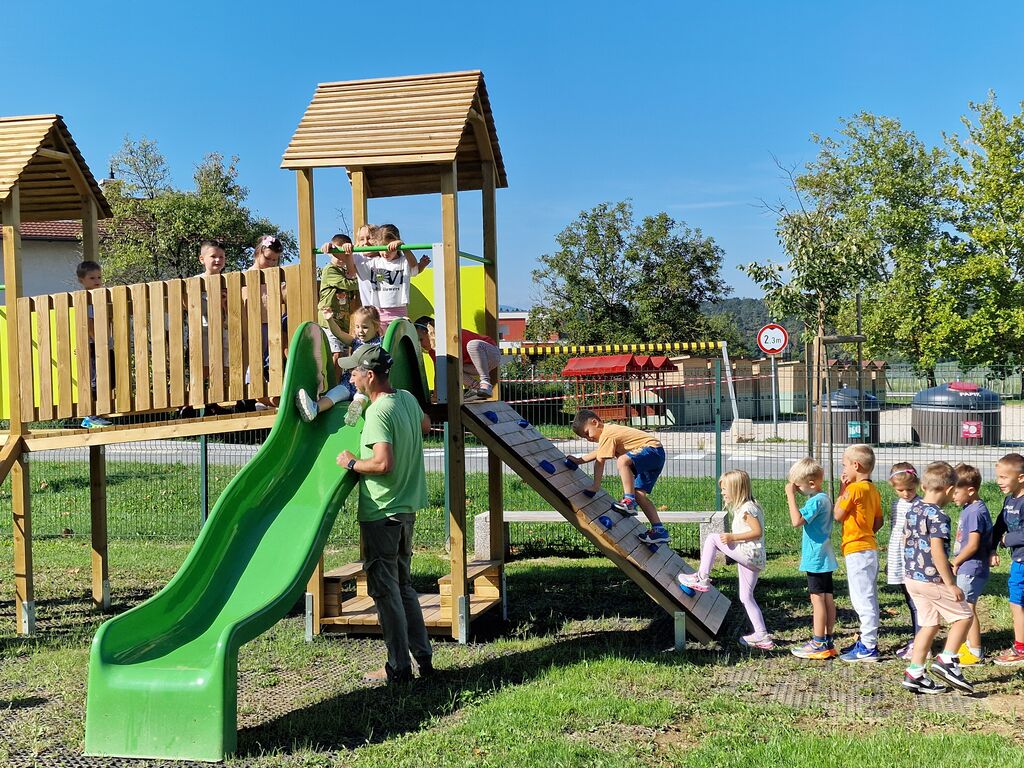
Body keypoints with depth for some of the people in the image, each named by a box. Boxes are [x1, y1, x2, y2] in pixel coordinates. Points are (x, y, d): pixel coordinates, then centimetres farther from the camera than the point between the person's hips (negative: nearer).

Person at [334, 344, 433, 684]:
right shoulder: (406, 398, 6)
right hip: (407, 508, 9)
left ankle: (399, 668, 8)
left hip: (381, 512, -9)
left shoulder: (378, 412, -21)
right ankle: (423, 658, 22)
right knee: (403, 585, 18)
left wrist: (351, 463, -14)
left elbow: (383, 463, -29)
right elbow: (425, 425, 26)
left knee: (384, 590, 1)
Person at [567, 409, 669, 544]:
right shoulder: (609, 430, 16)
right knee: (639, 494, 4)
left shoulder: (607, 435, -15)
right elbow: (599, 453, 31)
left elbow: (600, 461, -17)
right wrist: (579, 460, 26)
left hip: (653, 448, -11)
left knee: (622, 461, -33)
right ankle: (659, 530, 2)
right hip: (656, 456, 11)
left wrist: (596, 486, -14)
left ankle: (629, 500, -28)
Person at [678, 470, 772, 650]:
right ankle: (762, 636, 14)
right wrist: (732, 539, 18)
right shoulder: (744, 507, 20)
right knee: (746, 597, 12)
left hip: (749, 553, -10)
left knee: (712, 538, -8)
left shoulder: (746, 508, -11)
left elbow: (758, 532, -19)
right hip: (752, 559, 10)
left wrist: (732, 537, -19)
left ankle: (702, 579, -6)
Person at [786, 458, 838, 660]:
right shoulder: (824, 498, 12)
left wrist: (791, 495, -24)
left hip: (816, 558, -10)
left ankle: (818, 644, 0)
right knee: (828, 598, 11)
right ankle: (828, 642, 17)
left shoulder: (816, 501, -19)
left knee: (817, 599, -5)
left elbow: (797, 521, -29)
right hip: (825, 557, 10)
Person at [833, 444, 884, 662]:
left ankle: (868, 648, -3)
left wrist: (842, 490, -3)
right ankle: (867, 640, 24)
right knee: (868, 598, 16)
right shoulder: (873, 489, 11)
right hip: (870, 548, 9)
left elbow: (837, 515, -8)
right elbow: (879, 521, 15)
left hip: (856, 550, -9)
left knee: (863, 599, -6)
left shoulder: (854, 489, -16)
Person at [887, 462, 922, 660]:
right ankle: (915, 640, 23)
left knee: (916, 604, -4)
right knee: (911, 603, 15)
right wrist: (889, 560, 21)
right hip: (899, 565, 7)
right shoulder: (896, 504, 12)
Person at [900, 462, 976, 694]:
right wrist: (951, 584, -19)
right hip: (931, 579, -8)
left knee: (929, 625, 14)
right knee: (964, 615, 6)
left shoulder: (913, 509, 9)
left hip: (911, 577, 8)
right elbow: (937, 551, -23)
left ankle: (914, 674, 12)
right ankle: (946, 661, -1)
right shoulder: (938, 516, -18)